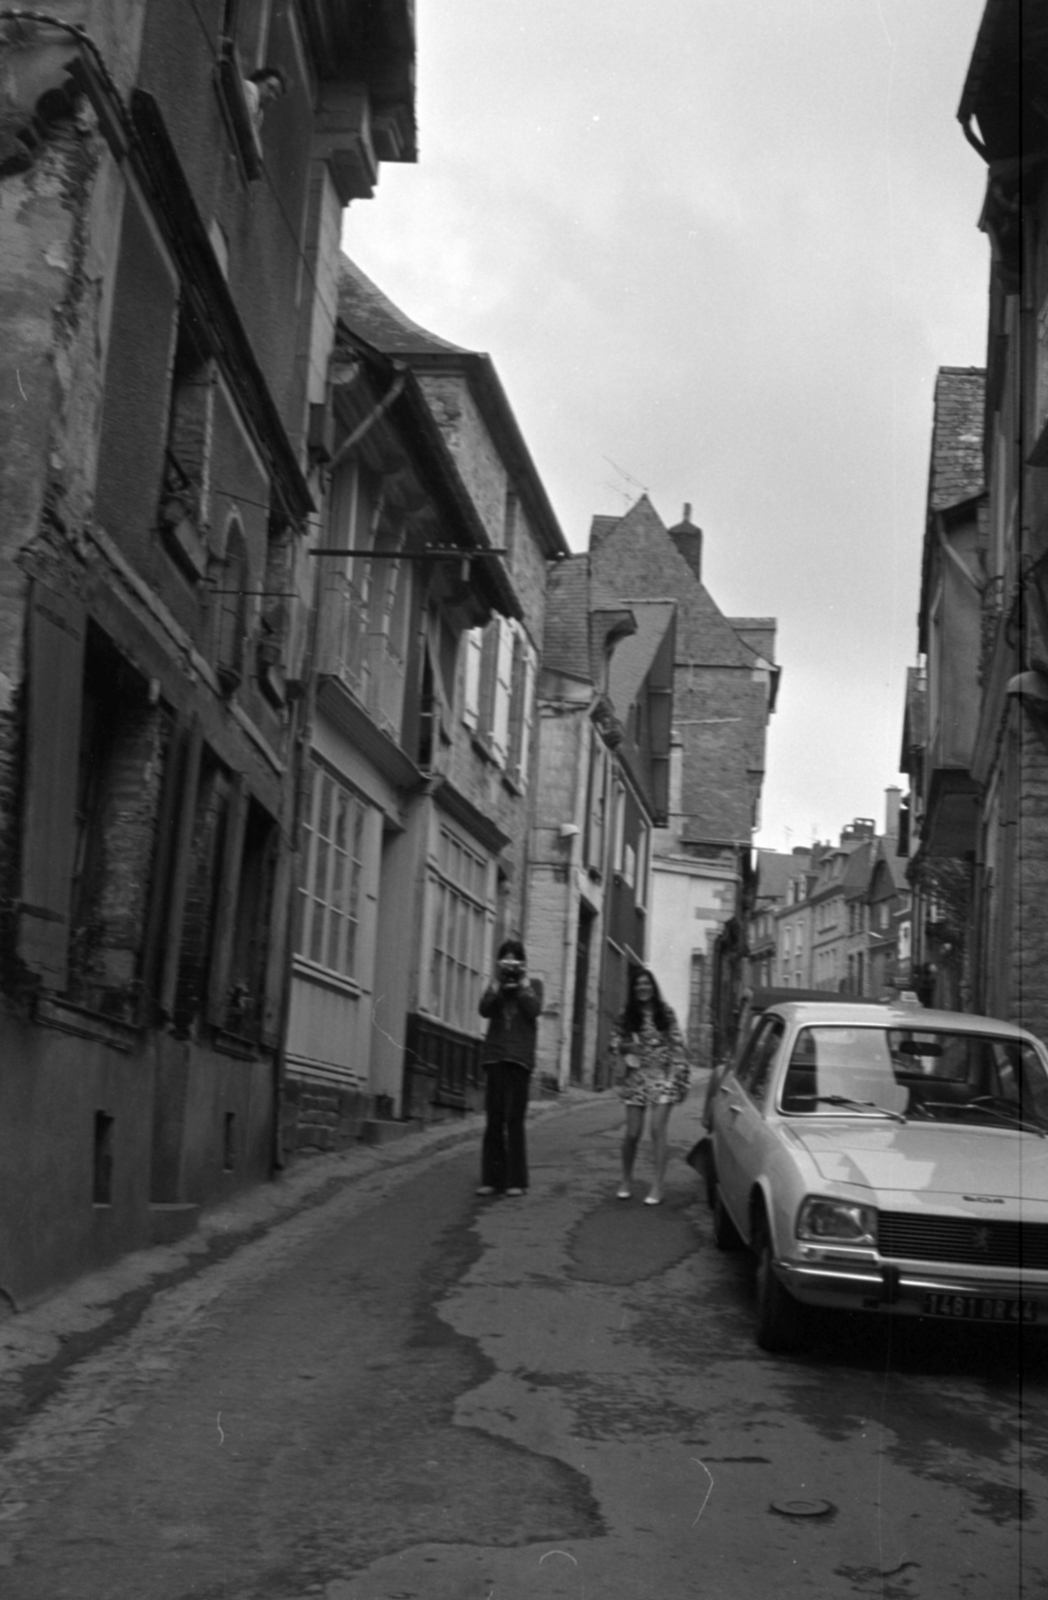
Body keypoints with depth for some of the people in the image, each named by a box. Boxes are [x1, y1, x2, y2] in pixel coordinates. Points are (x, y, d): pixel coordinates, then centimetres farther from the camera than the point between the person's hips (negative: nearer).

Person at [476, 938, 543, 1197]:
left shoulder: (533, 984, 10)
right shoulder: (496, 984, 15)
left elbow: (534, 1010, -8)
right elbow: (484, 1009, -2)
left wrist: (522, 982, -5)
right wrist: (499, 981, -7)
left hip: (519, 1057, -2)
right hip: (495, 1054, 2)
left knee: (514, 1119, -7)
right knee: (494, 1119, 0)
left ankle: (516, 1180, -4)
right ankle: (492, 1178, 2)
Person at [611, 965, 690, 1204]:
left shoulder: (665, 1012, 1)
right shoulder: (627, 1015, 5)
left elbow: (677, 1043, 2)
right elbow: (616, 1039, 14)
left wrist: (680, 1074, -4)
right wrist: (626, 1053, -5)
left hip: (662, 1076, -1)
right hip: (637, 1077, 2)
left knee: (659, 1129, -8)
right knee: (632, 1132, 3)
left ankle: (657, 1187, -4)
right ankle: (626, 1181, 23)